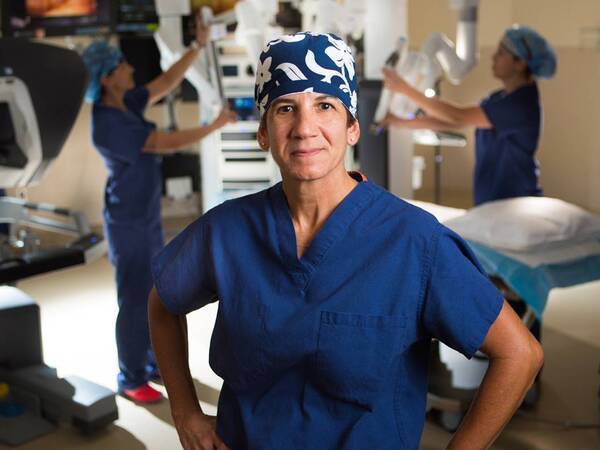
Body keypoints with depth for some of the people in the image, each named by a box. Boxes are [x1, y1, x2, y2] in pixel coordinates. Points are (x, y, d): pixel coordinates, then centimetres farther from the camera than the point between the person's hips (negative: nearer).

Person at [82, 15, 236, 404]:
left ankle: (154, 364, 32)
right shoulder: (110, 123, -24)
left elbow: (167, 83, 12)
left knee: (155, 294, 17)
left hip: (147, 217, 10)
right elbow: (170, 143, -26)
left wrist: (198, 45, 7)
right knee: (135, 300, 0)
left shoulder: (126, 105, 3)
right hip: (128, 223, -10)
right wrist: (216, 125, -16)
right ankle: (131, 380, 13)